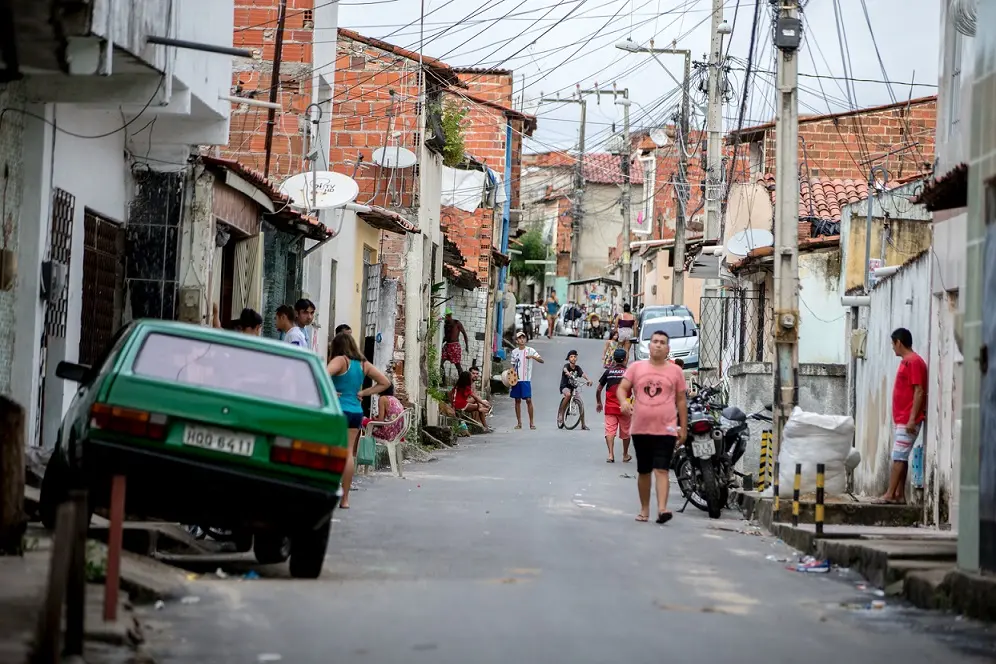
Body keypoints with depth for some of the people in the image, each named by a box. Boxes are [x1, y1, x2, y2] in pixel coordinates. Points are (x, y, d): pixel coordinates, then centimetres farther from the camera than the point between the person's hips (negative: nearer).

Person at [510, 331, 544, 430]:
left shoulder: (530, 350, -2)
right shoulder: (514, 351, 11)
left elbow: (541, 360, -9)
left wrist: (532, 357, -27)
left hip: (526, 380, -4)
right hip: (516, 380, 4)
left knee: (528, 400, -9)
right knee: (517, 400, 6)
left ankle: (531, 422, -4)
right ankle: (519, 423, 12)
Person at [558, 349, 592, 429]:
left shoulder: (577, 368, 0)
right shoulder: (567, 366, -11)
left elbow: (583, 374, -18)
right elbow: (565, 369, -35)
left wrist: (588, 379, -39)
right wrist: (568, 373, -60)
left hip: (573, 387, 4)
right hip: (565, 387, -4)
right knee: (568, 394, -36)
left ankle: (583, 424, 2)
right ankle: (560, 414, -22)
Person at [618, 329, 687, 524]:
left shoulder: (675, 371, 5)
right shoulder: (636, 367, 6)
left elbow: (681, 400, 9)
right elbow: (622, 388, 1)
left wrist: (683, 427, 7)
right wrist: (624, 401, -23)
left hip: (666, 430, -2)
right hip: (640, 429, 2)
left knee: (661, 470, -14)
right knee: (643, 471, 12)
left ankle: (662, 509, -23)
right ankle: (644, 509, 23)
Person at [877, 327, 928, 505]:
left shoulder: (915, 362, -13)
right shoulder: (906, 361, 17)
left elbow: (919, 392, -18)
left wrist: (912, 419, -21)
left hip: (907, 420, -10)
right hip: (900, 419, 10)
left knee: (899, 457, -10)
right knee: (900, 457, 7)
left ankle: (890, 495, -11)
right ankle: (899, 495, 8)